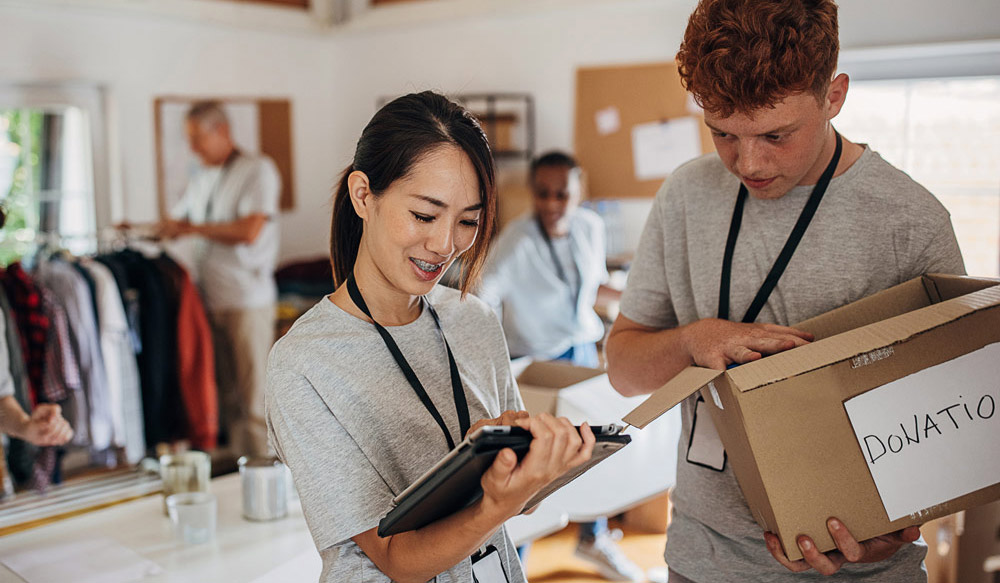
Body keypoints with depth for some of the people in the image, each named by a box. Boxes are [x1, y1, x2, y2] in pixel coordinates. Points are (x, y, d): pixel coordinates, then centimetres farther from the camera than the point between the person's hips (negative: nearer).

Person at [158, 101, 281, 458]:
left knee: (254, 397, -5)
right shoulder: (203, 180, 18)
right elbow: (175, 224, 25)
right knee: (228, 396, 10)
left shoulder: (258, 170, -4)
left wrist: (194, 228, -10)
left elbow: (249, 232, -17)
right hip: (212, 299, 7)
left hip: (248, 298, -7)